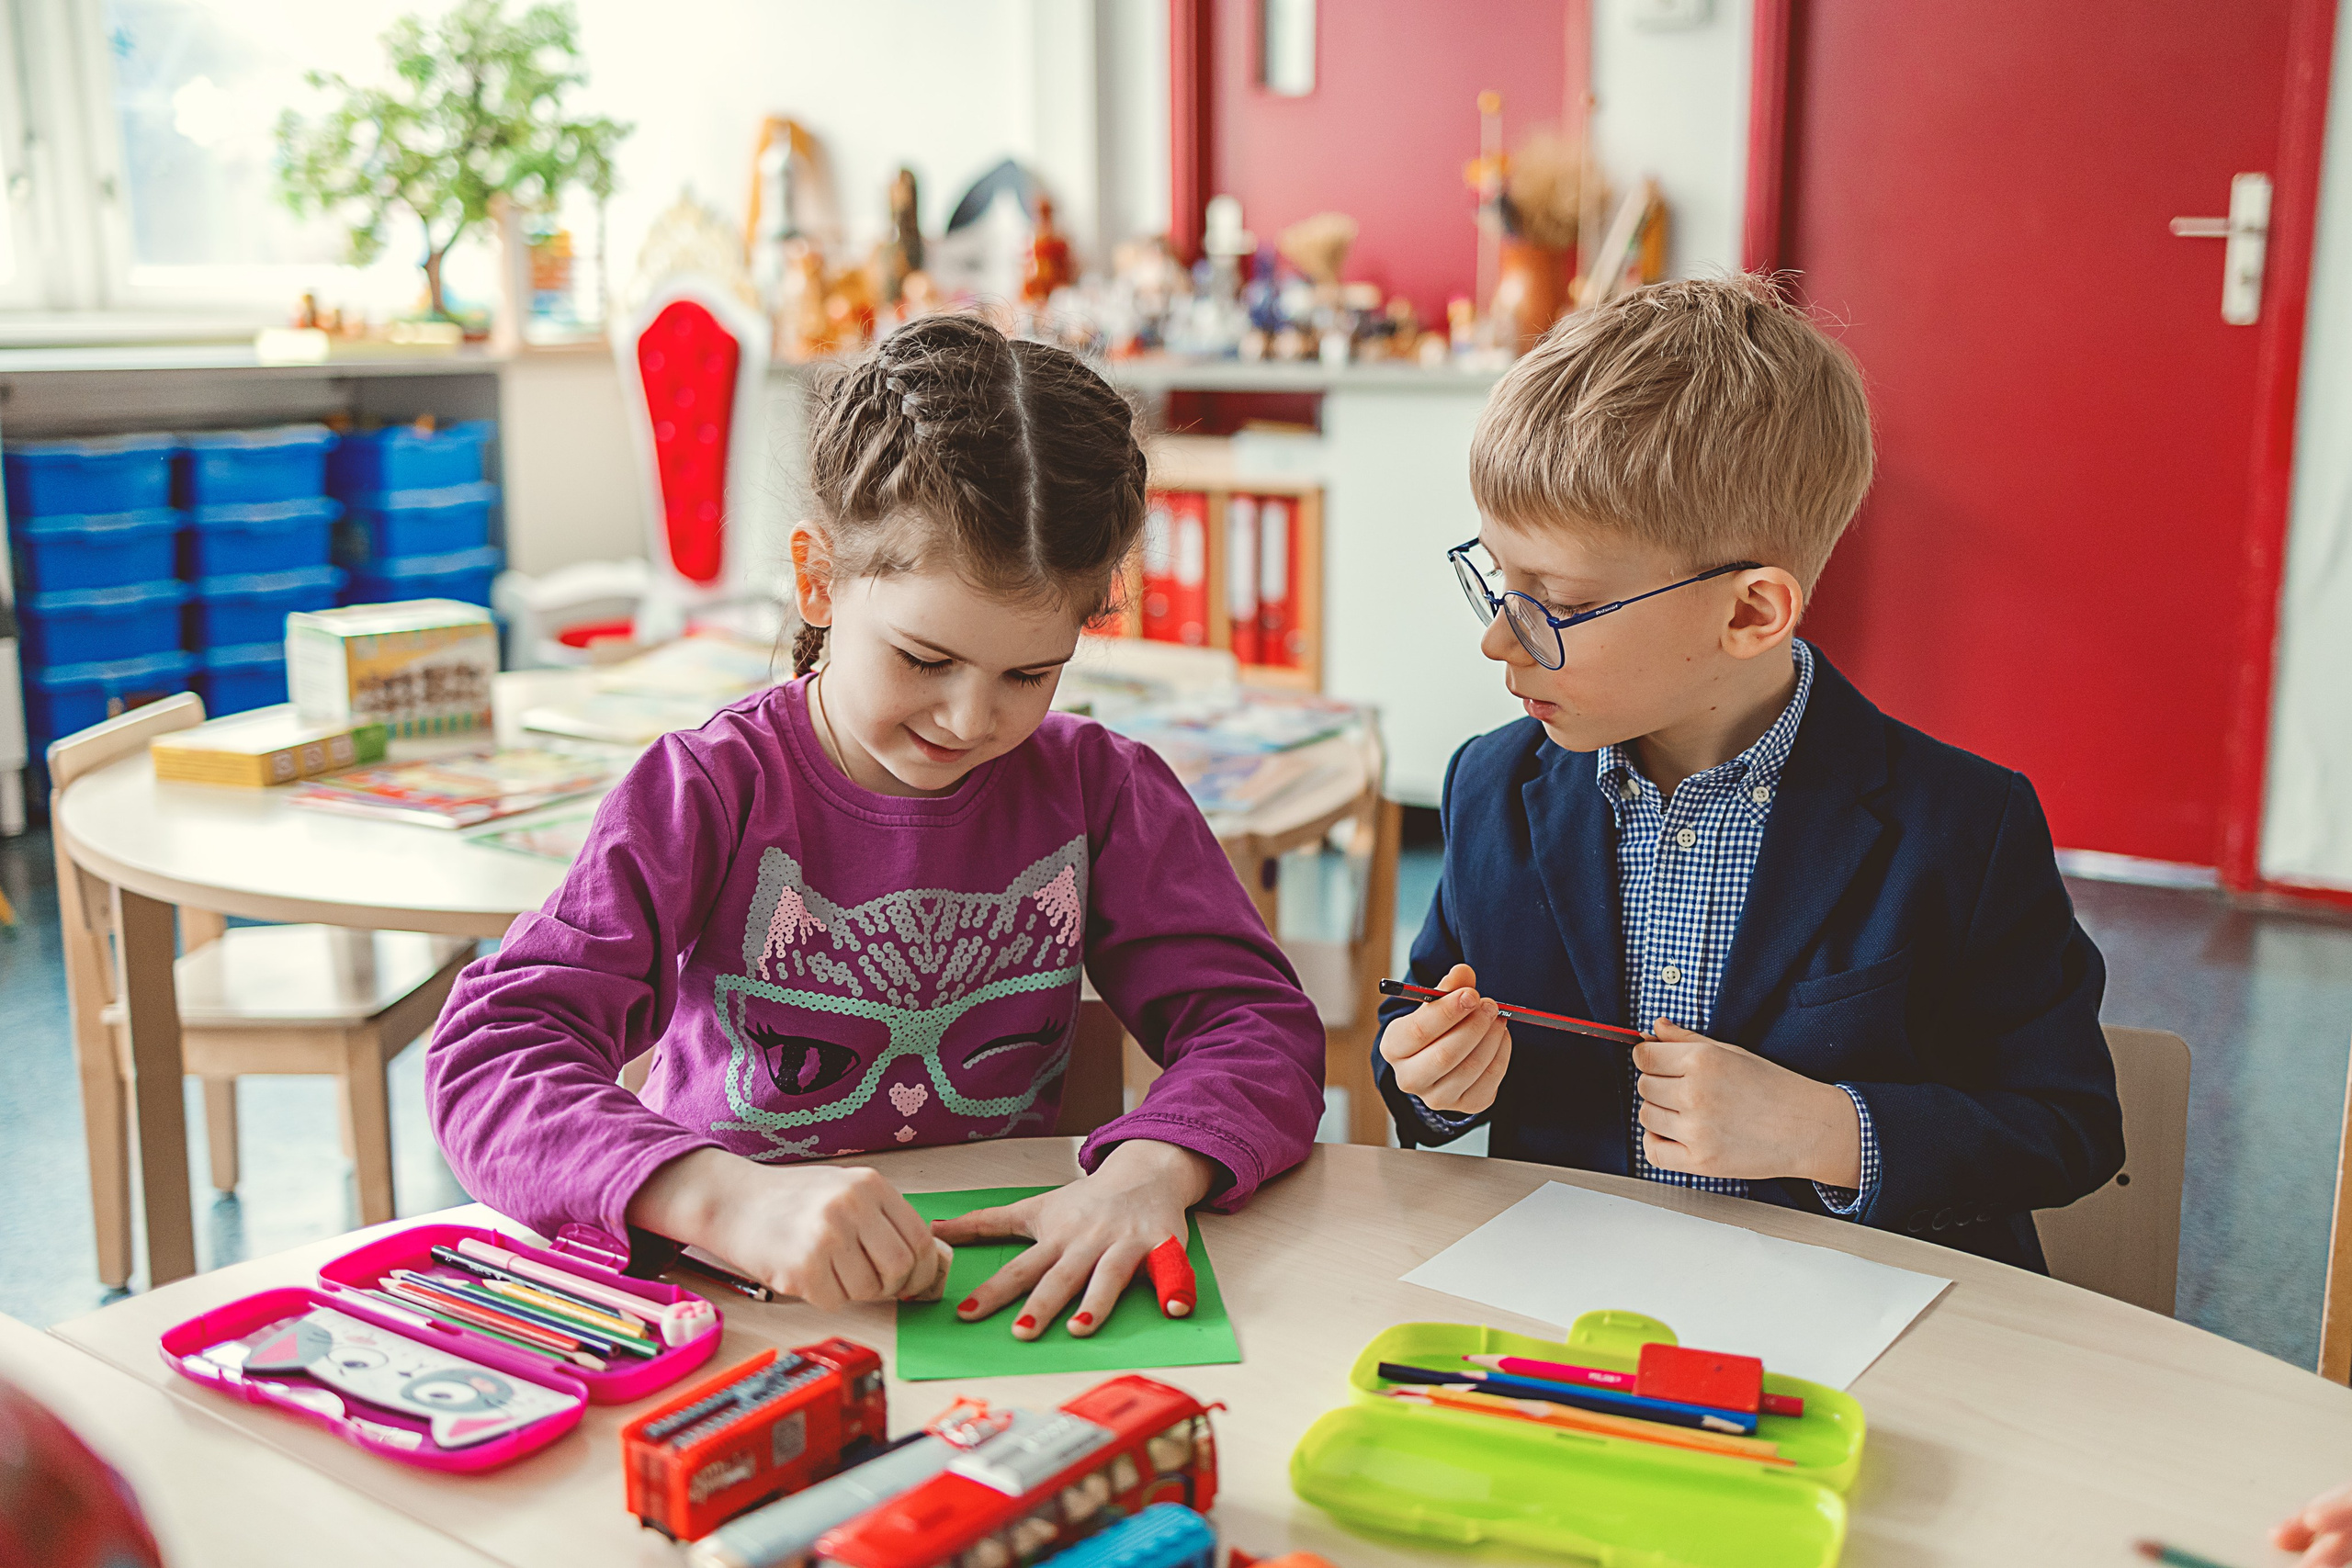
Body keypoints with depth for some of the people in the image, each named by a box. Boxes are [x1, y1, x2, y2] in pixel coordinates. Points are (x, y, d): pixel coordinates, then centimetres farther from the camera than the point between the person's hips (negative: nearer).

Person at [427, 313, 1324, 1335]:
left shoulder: (1096, 791, -2)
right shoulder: (709, 792, -10)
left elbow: (1258, 1024, -4)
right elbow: (493, 1050, -20)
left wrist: (1153, 1167, -27)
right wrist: (724, 1201, -38)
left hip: (1004, 1288, 2)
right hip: (734, 1301, -2)